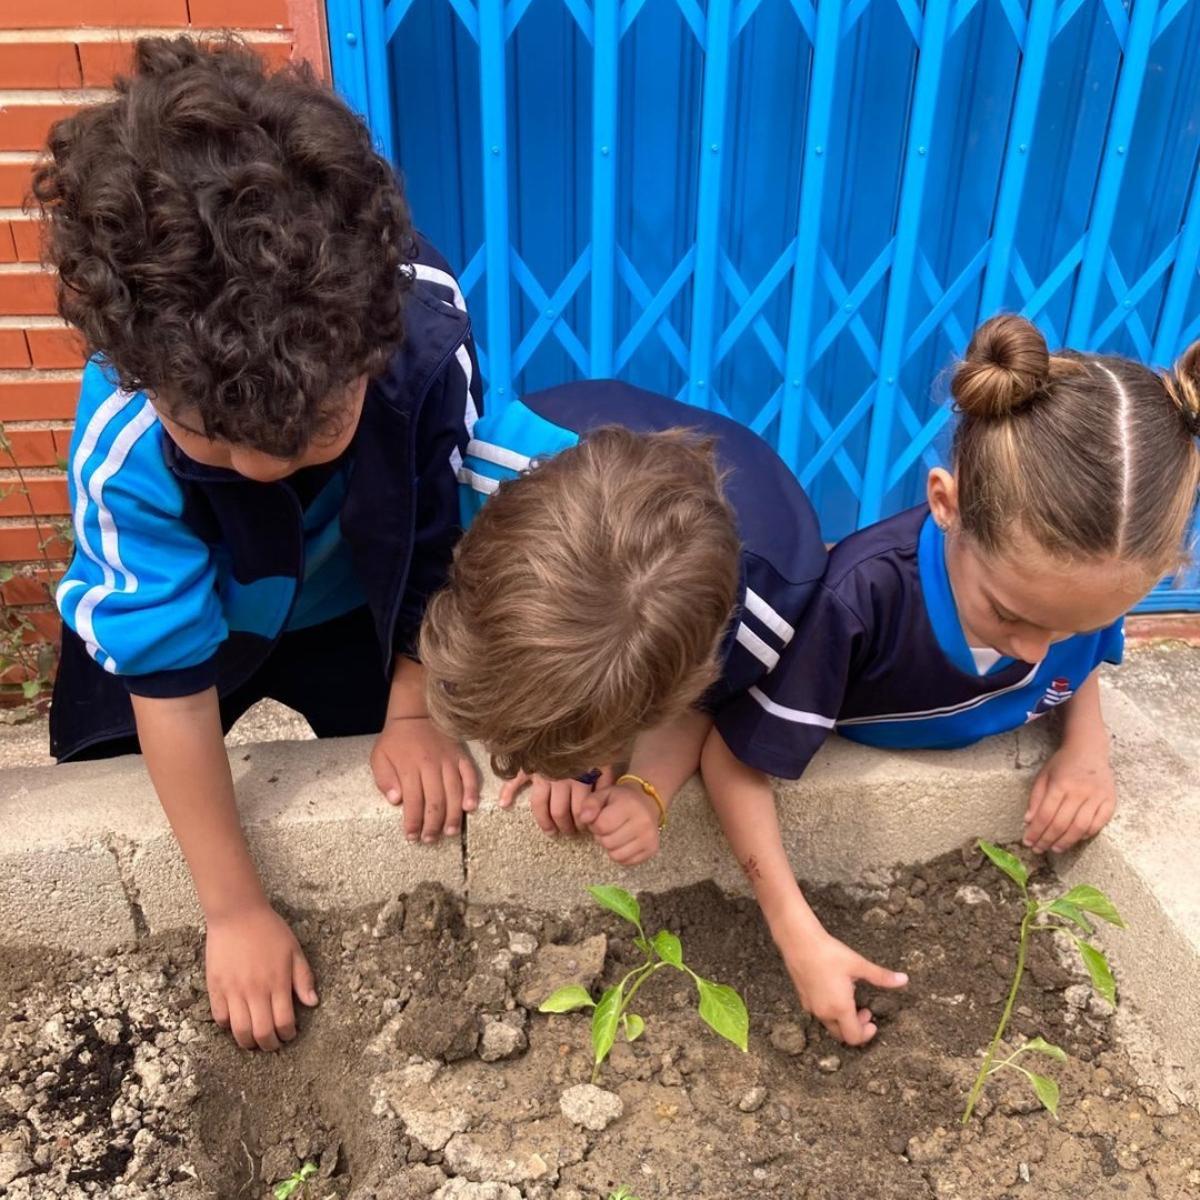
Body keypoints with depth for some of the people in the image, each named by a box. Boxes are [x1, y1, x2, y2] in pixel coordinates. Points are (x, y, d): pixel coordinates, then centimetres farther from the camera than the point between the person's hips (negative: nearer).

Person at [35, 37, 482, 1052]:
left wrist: (415, 709, -11)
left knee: (416, 804, 5)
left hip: (358, 609, 1)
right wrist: (235, 910, -17)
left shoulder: (428, 327, -37)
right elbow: (170, 684, -27)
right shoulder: (122, 446, -38)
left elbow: (450, 540, -18)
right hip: (177, 621, 0)